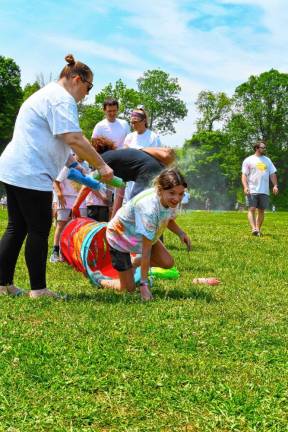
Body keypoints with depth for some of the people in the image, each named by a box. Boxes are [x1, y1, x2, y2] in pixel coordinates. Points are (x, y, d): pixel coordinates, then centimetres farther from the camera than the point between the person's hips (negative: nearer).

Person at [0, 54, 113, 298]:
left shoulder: (46, 95, 23)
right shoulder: (62, 99, -11)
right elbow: (74, 140, -21)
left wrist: (70, 162, 22)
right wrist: (102, 166, -15)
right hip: (31, 175, -10)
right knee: (39, 231, -2)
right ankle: (38, 289, 6)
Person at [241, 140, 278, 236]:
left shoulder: (267, 160, 16)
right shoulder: (248, 160, 3)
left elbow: (272, 174, 15)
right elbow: (244, 175, -2)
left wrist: (275, 185, -1)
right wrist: (245, 187, -17)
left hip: (264, 191, 4)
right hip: (252, 190, -4)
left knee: (261, 211, 5)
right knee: (252, 209, -13)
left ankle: (258, 229, 12)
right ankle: (254, 229, -22)